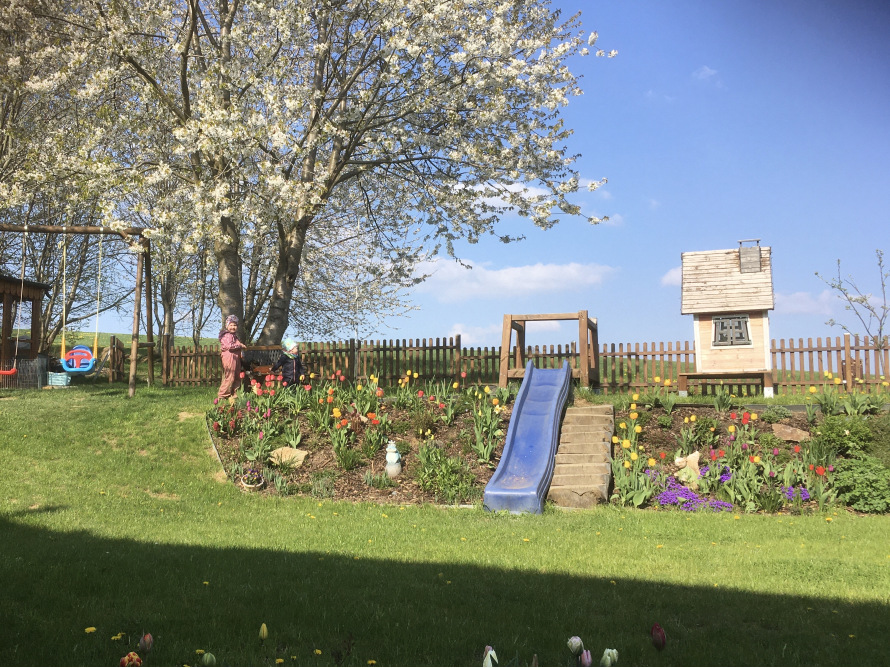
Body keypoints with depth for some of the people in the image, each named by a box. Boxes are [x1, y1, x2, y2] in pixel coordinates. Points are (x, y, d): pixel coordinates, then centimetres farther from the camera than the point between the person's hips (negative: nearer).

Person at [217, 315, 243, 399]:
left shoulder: (234, 335, 22)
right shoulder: (227, 335, -11)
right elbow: (229, 345, -24)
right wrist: (240, 345, -13)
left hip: (235, 358, 10)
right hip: (229, 358, -10)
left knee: (237, 378, 12)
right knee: (229, 377, -9)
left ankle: (234, 394, 20)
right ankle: (222, 395, -4)